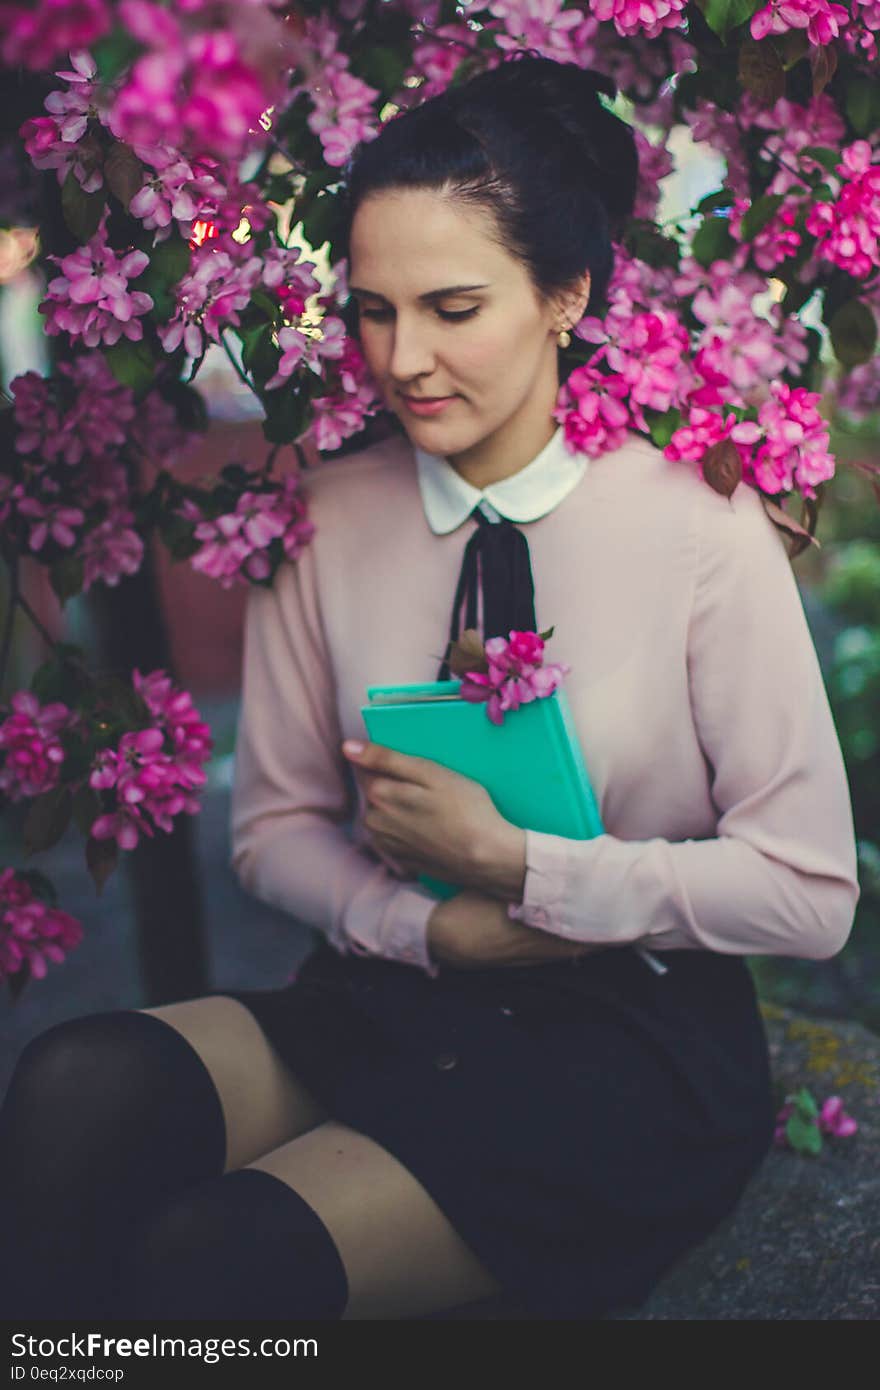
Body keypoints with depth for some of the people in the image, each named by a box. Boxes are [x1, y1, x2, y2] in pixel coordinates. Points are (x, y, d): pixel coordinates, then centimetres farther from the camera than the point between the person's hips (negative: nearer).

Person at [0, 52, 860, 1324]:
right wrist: (427, 927, -11)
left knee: (215, 1263, -27)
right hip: (387, 998, 4)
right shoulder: (328, 523, 1)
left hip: (629, 1042, -3)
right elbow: (276, 825, 9)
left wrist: (511, 862, -15)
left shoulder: (696, 524, -9)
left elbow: (809, 889, -8)